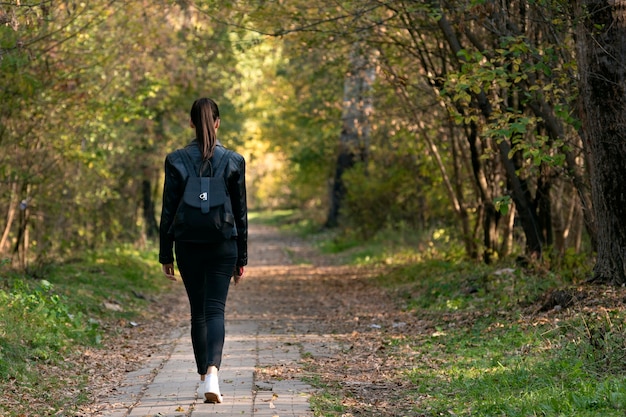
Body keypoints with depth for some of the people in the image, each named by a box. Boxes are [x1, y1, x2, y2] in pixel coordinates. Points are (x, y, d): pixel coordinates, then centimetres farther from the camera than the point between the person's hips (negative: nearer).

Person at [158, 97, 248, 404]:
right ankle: (212, 372, -24)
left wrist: (166, 254, 6)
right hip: (223, 245, -1)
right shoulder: (234, 161, -2)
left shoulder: (176, 161, -3)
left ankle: (203, 379, 19)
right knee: (215, 310, -2)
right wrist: (241, 258, 9)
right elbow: (241, 213, 2)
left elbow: (168, 211, -1)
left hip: (188, 246, 1)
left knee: (198, 312, 13)